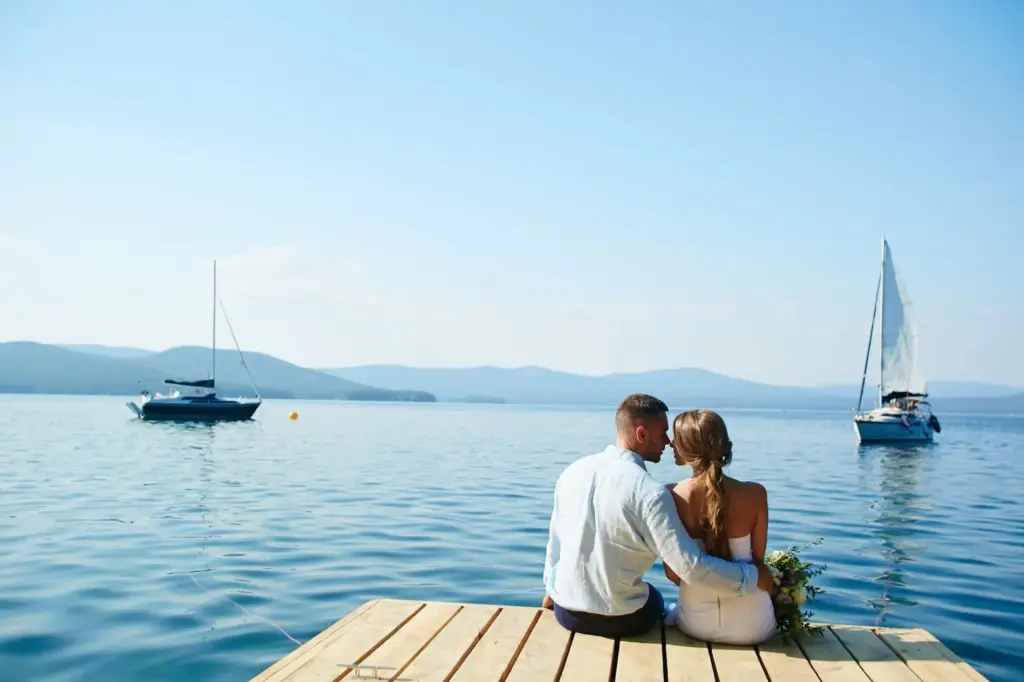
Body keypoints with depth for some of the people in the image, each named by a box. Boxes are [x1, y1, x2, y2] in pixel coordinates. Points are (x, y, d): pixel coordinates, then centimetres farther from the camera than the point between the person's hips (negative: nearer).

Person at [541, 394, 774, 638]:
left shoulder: (573, 471, -4)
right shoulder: (650, 492, -22)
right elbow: (691, 567, -22)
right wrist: (753, 576, -9)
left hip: (567, 611, 4)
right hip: (621, 618, -4)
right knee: (658, 603, 30)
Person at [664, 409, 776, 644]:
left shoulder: (672, 496, -13)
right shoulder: (755, 494, -15)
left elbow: (672, 573, -5)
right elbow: (758, 559, 0)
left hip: (695, 623, 1)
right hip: (750, 624, -1)